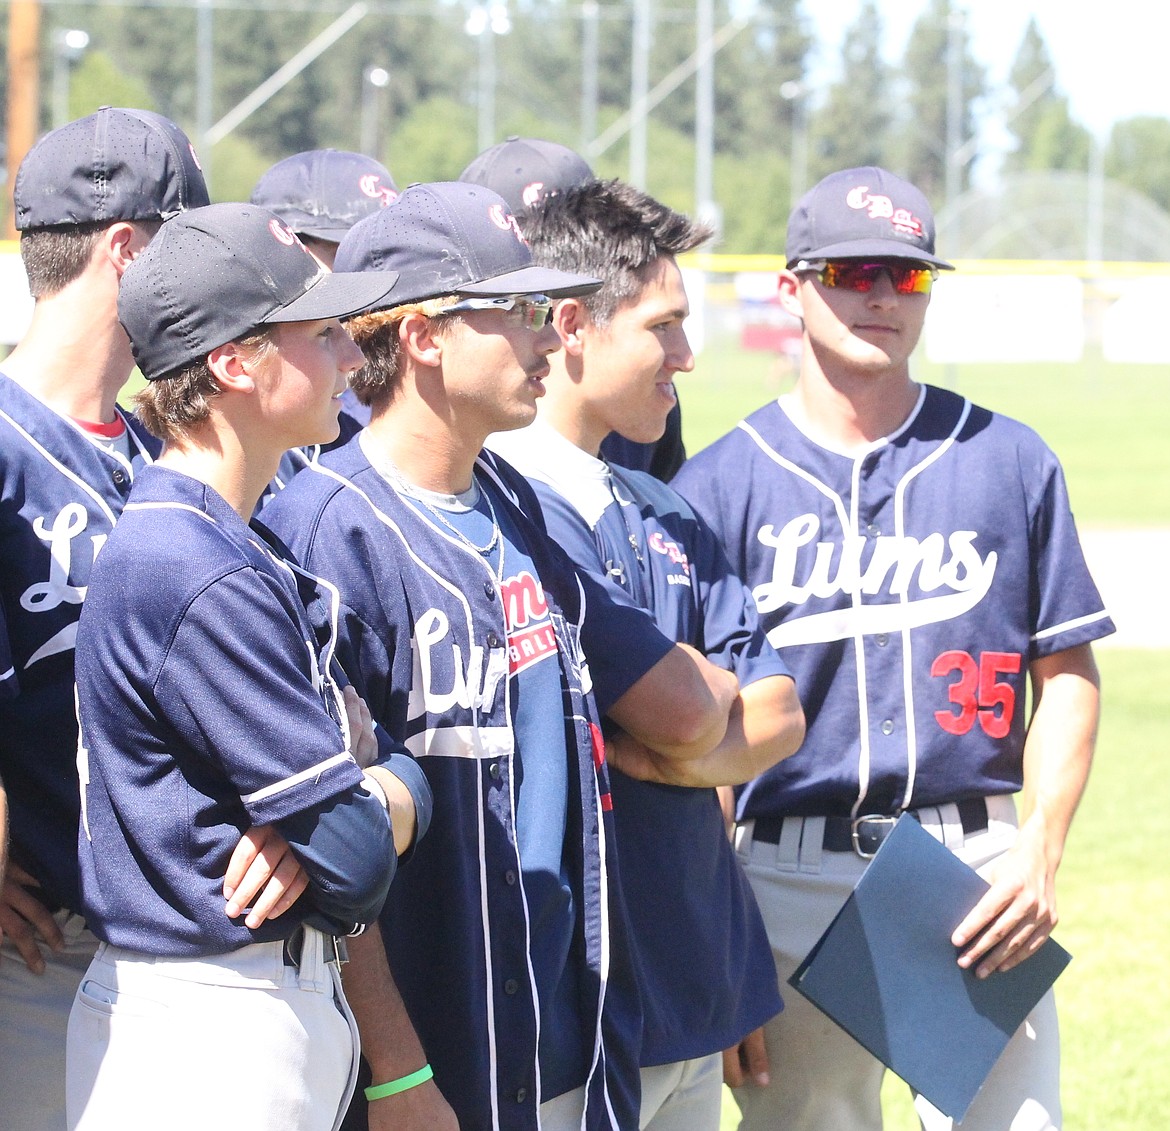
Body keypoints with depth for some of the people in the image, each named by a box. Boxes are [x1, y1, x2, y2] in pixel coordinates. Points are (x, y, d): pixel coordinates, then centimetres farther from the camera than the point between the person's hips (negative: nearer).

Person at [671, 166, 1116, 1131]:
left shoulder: (1010, 461, 8)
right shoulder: (720, 482, 4)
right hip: (793, 878, -1)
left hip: (976, 866, 1)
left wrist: (1040, 853, -5)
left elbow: (1066, 674, 9)